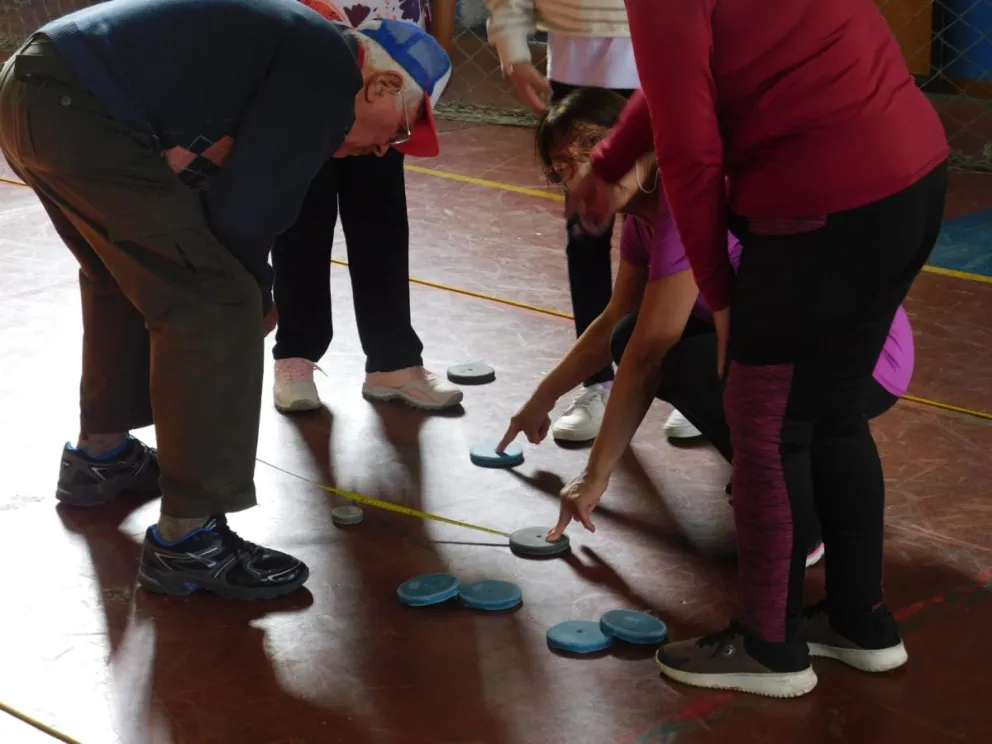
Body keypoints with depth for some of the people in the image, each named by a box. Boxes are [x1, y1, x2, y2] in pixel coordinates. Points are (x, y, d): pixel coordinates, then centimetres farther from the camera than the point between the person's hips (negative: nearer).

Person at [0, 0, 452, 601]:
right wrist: (256, 301, 4)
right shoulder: (329, 75, -8)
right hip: (77, 116, -11)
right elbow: (246, 213, -12)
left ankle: (100, 457, 46)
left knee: (131, 274, 30)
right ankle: (187, 543, -4)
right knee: (214, 306, -7)